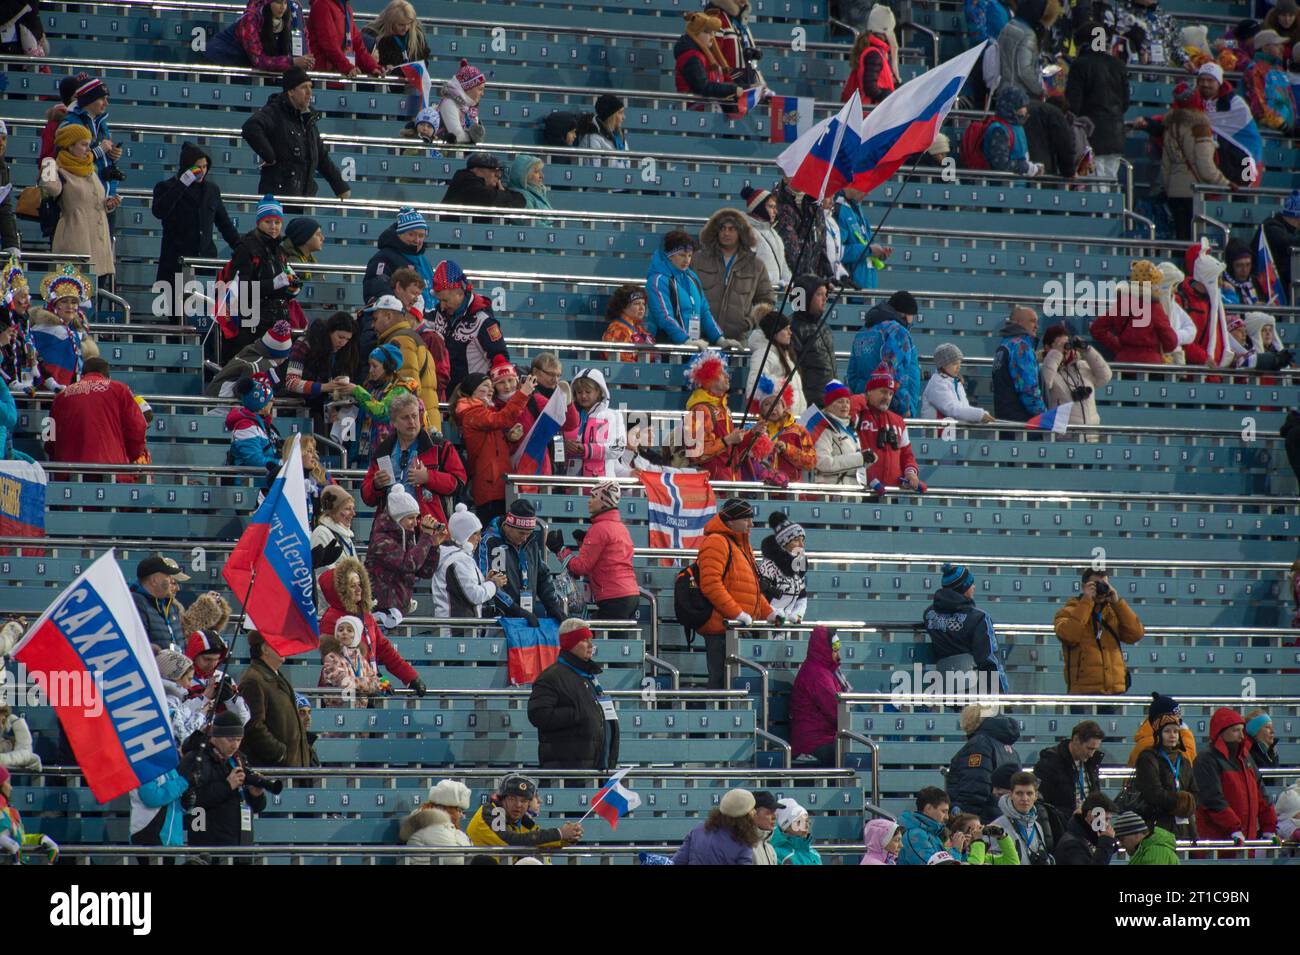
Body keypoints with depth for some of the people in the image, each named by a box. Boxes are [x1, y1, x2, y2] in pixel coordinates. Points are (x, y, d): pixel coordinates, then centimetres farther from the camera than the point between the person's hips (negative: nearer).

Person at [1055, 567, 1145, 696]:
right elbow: (1068, 635, -18)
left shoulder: (1114, 612, 16)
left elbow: (1136, 634, 2)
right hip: (1084, 692, -5)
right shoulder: (1069, 612, 3)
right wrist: (1086, 602, -15)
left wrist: (1117, 603, -4)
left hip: (1114, 690, 5)